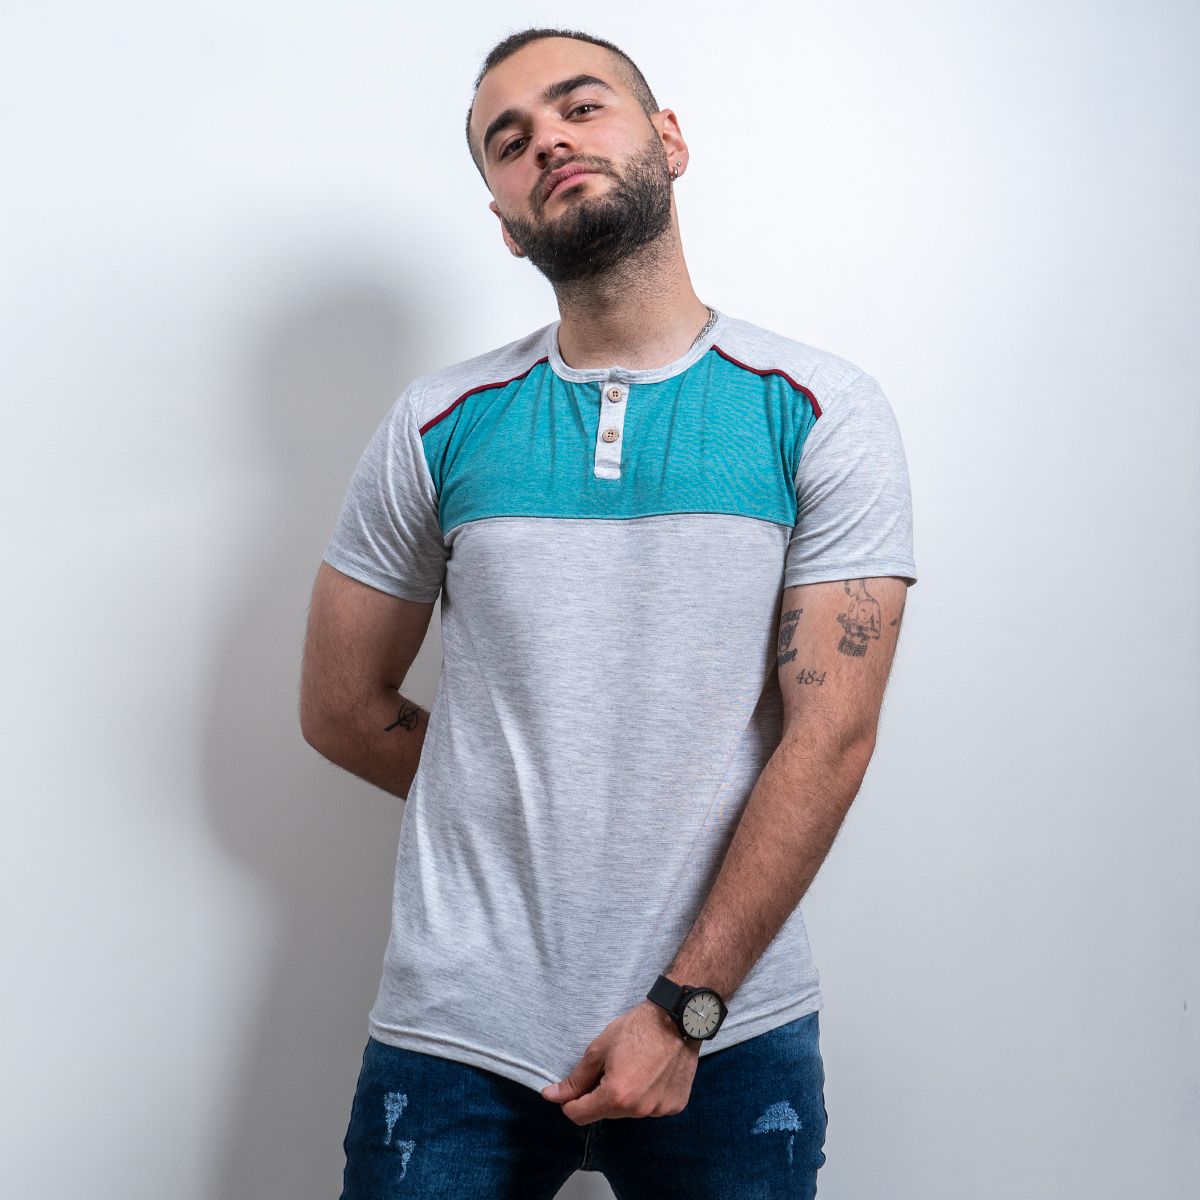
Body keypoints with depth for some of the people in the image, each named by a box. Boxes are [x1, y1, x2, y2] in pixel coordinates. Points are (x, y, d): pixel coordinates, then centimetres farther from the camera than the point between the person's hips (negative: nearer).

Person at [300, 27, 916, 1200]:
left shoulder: (822, 411, -3)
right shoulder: (438, 427, 2)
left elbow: (832, 736, -9)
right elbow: (340, 708, 9)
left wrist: (685, 1007, -13)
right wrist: (519, 812, 5)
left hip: (732, 1030, -1)